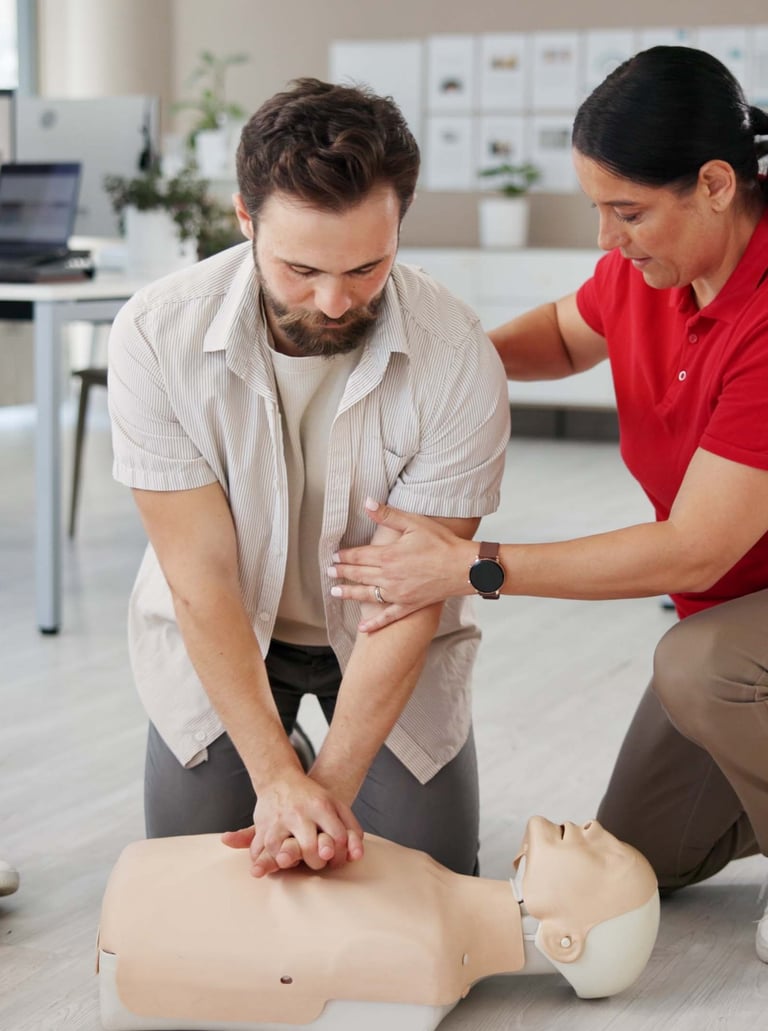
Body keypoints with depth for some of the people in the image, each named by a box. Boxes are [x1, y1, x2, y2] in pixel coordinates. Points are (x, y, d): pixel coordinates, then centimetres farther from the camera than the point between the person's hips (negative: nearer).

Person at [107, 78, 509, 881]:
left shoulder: (459, 363, -28)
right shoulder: (156, 335, -27)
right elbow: (201, 575, -23)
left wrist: (330, 785, -32)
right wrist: (279, 779, -29)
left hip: (383, 640, 0)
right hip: (217, 635, 0)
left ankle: (329, 755, 28)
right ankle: (278, 752, 28)